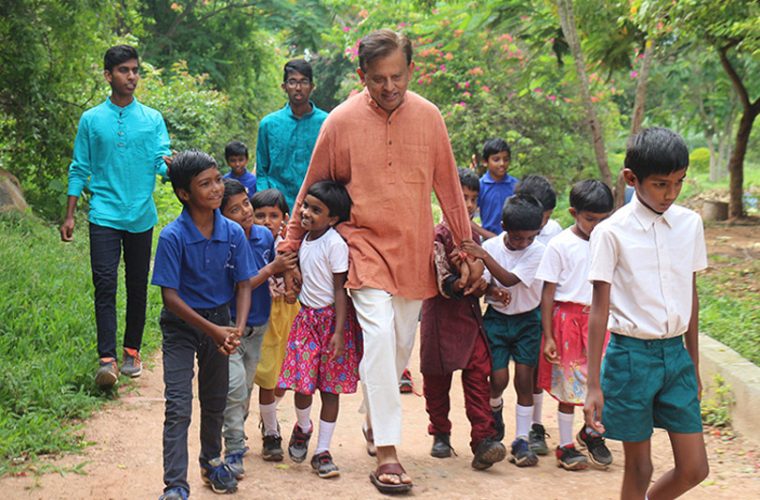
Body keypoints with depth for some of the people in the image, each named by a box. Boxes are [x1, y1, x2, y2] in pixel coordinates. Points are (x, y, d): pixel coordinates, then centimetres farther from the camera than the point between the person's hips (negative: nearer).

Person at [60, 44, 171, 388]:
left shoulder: (153, 119, 6)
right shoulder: (91, 120, 5)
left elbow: (163, 160, -2)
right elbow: (80, 170, 8)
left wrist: (170, 164, -27)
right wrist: (69, 215, 4)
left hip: (141, 216, 2)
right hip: (104, 215, -1)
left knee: (137, 286, 8)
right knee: (105, 284, -10)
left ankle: (132, 351, 20)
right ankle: (107, 359, -13)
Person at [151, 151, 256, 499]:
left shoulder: (233, 233, -10)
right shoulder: (172, 236, -21)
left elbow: (244, 285, -4)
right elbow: (169, 296, -19)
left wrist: (237, 329, -20)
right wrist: (212, 330, -23)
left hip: (220, 320, 4)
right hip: (181, 325, -4)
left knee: (215, 400, 18)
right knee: (178, 406, -9)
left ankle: (212, 461, 39)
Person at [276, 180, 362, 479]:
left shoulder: (335, 244, -15)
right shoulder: (304, 240, 7)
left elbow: (340, 289, -15)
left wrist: (339, 332, -18)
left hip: (332, 319, -5)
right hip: (307, 317, 5)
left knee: (329, 388, 2)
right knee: (301, 383, -1)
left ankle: (323, 452, 10)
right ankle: (303, 427, 29)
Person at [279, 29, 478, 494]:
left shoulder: (428, 116, -1)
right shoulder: (341, 121, -7)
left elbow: (449, 186, 7)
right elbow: (312, 190, 2)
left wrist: (467, 248, 9)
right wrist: (290, 247, 4)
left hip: (415, 251, 3)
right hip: (366, 246, -3)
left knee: (402, 344, 11)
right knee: (379, 336, -18)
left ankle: (375, 420, 36)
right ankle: (386, 453, -14)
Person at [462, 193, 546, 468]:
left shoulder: (538, 251, -12)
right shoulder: (491, 246, -7)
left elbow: (510, 279, -22)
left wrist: (484, 256, -32)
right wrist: (490, 291, -26)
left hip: (527, 319, -1)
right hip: (496, 318, 1)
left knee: (524, 379, -5)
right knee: (499, 378, -7)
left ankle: (521, 441, 3)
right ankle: (495, 409, 29)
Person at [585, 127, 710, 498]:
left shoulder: (690, 224, 3)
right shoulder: (612, 232, -10)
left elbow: (691, 297, 11)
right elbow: (599, 309, -9)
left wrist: (694, 364, 15)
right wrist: (594, 385, -10)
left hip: (676, 353, 4)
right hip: (632, 356, -4)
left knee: (694, 469, 5)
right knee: (639, 468, 5)